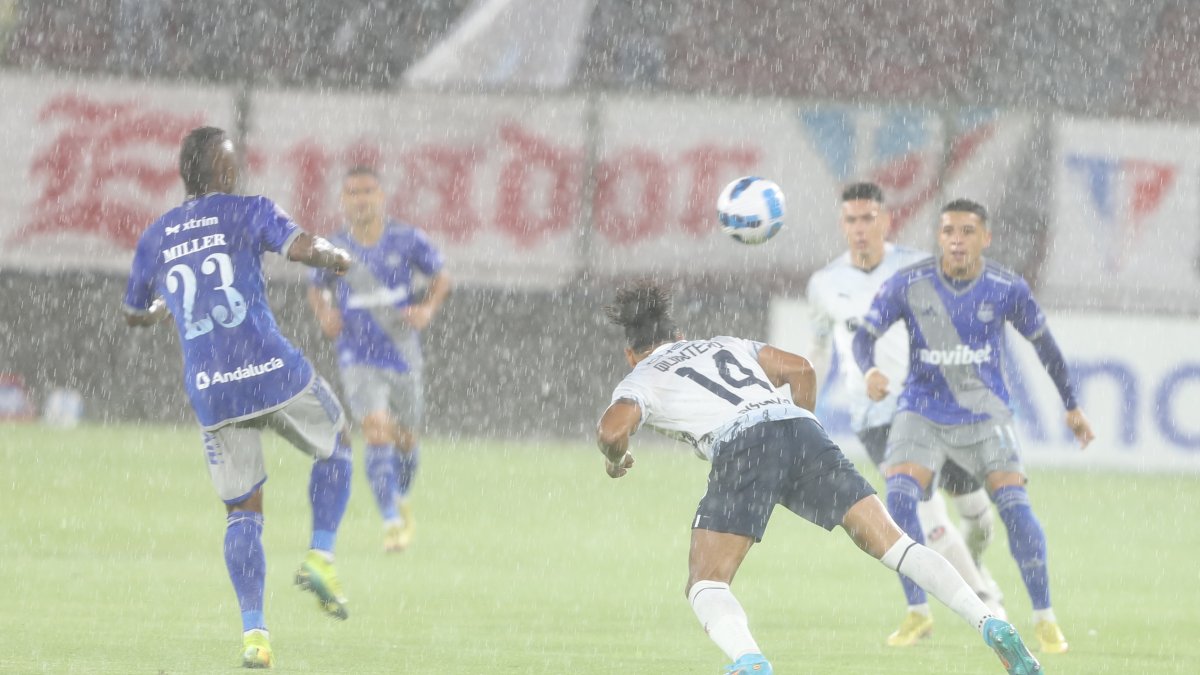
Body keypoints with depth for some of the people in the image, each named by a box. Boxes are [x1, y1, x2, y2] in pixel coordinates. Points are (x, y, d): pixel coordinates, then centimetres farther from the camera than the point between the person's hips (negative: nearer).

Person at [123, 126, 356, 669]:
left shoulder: (155, 238, 14)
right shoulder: (247, 212, 2)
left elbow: (135, 314, 28)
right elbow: (300, 246, -17)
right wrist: (336, 257, 5)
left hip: (209, 392, 3)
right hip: (272, 372, -3)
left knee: (242, 512, 13)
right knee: (336, 444, 25)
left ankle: (253, 629, -3)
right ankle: (320, 556, 7)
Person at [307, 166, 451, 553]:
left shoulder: (407, 241, -6)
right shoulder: (334, 251, -5)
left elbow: (441, 277, 6)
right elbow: (317, 288, 13)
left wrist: (428, 309, -13)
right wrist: (324, 313, -9)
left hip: (403, 354, 2)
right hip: (358, 358, -2)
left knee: (406, 438, 13)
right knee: (377, 434, -19)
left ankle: (401, 501, 43)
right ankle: (391, 522, -18)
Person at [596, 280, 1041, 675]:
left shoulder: (639, 381, 21)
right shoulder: (727, 346, 36)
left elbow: (612, 430, -1)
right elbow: (799, 368, 23)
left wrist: (616, 459, 22)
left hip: (741, 447, -5)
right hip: (800, 430, 5)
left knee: (705, 586, 0)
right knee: (895, 545, 4)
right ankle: (991, 625, -12)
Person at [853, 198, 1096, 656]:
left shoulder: (1007, 290, -9)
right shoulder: (908, 285, -11)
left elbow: (1042, 342, 6)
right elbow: (866, 334, -8)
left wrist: (1071, 406, 13)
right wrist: (869, 370, -32)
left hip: (985, 415, 0)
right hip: (922, 412, 0)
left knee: (1014, 505, -15)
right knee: (899, 497, -20)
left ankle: (1044, 620, -2)